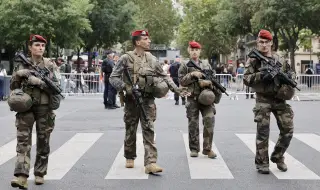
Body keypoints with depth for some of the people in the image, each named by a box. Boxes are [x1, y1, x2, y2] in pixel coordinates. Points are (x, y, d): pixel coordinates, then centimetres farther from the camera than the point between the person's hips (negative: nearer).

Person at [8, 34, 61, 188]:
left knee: (43, 141, 8)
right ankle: (21, 176, -17)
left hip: (44, 107, 0)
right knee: (23, 140, -10)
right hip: (26, 107, 0)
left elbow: (55, 85, -5)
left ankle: (40, 174, 21)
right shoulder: (22, 64, 7)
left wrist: (39, 82, -19)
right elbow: (13, 85, 11)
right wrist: (18, 75, -8)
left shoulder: (49, 65, 4)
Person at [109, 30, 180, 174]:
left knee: (149, 131, -8)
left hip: (148, 100, 2)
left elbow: (163, 76, 16)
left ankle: (150, 163, -14)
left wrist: (175, 88, 5)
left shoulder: (151, 59, 7)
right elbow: (113, 78, -6)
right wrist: (127, 88, -20)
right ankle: (130, 158, 31)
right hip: (131, 100, -1)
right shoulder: (126, 59, -4)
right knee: (130, 131, 11)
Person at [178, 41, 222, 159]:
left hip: (206, 97, 1)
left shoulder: (207, 65, 14)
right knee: (193, 124, 2)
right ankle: (194, 149, 14)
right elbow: (181, 81, -1)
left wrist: (207, 82, -7)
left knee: (209, 120, -12)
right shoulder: (185, 66, 8)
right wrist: (192, 74, -13)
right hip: (192, 97, -1)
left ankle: (207, 148, -4)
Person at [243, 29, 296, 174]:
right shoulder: (253, 60, 0)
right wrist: (261, 75, -22)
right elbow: (246, 79, -7)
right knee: (263, 132, -4)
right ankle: (262, 163, 7)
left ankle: (277, 157, 21)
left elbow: (291, 72, 16)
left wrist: (289, 75, -8)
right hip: (263, 99, -4)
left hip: (280, 99, 4)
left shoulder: (278, 59, 11)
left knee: (288, 130, 1)